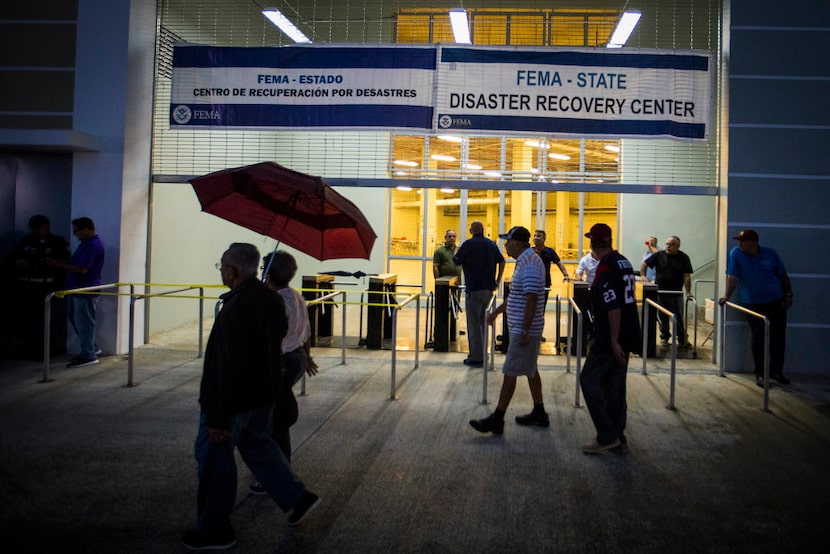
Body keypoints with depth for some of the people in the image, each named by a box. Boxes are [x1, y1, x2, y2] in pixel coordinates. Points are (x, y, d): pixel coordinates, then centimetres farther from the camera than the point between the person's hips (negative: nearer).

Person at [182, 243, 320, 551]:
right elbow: (281, 331, 17)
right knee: (257, 444, 26)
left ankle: (214, 531, 20)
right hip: (264, 395, 9)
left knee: (214, 455, 7)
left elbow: (229, 366, -28)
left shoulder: (235, 308, -27)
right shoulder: (269, 298, 0)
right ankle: (297, 498, 27)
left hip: (234, 398, -9)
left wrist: (218, 417, -23)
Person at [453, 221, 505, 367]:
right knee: (482, 321, 16)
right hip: (489, 288, 6)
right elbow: (501, 261, 13)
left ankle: (476, 357, -4)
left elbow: (457, 262, -4)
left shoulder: (468, 244, -7)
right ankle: (481, 353, 21)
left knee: (474, 322, -3)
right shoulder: (492, 244, 9)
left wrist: (454, 256, 18)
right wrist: (497, 281, 16)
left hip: (474, 288, -6)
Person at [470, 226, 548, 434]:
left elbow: (531, 299, -25)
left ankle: (497, 419, -2)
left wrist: (525, 331, -25)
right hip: (525, 328, 10)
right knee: (530, 370, 17)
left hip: (523, 329, -10)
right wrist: (497, 312, 25)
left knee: (510, 372, -7)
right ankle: (539, 413, 27)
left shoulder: (529, 264, -20)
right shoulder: (526, 261, 13)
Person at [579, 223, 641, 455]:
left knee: (589, 381, -1)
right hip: (627, 336, 9)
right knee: (615, 386, 13)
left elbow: (613, 307, -22)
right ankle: (618, 438, 18)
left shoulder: (605, 268, -17)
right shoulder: (624, 263, 10)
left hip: (610, 338, -9)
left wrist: (614, 341, -20)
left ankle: (607, 437, 0)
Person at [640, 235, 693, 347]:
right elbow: (644, 264, 8)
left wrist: (688, 292, -12)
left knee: (679, 317, -1)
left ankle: (682, 339, 7)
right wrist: (643, 276, -6)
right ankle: (664, 337, 22)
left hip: (676, 293, -1)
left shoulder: (683, 258, -2)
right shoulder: (659, 255, 0)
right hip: (660, 291, 1)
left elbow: (687, 276, -5)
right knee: (662, 317, 9)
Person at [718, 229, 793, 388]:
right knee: (758, 339, -3)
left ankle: (776, 371, 22)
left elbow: (783, 276, 11)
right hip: (753, 304, -2)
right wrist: (726, 296, -18)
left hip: (776, 302, 2)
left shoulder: (771, 254, 2)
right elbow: (732, 277, -10)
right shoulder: (736, 253, -4)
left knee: (779, 338, 6)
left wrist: (789, 294, 4)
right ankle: (760, 374, 9)